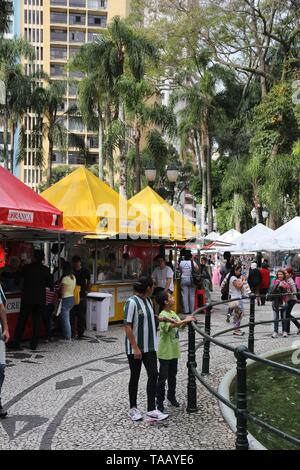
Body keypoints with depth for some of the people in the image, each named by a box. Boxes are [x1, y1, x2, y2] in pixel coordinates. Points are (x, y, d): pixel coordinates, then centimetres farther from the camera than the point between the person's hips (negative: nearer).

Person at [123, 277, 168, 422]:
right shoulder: (132, 302, -18)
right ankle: (133, 409, 23)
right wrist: (135, 348, -22)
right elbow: (127, 327, -21)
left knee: (153, 375, -2)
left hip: (149, 346, 7)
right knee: (135, 377, 7)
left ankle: (151, 410, 1)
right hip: (135, 348, -7)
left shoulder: (148, 300, 7)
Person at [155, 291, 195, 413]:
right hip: (165, 352, -8)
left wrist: (187, 321, -13)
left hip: (174, 350, 8)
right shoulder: (163, 315, -19)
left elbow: (180, 326, 5)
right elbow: (171, 325, -36)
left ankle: (171, 396, 35)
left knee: (172, 375, 19)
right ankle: (160, 401, 11)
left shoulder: (173, 313, 8)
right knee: (163, 377, 1)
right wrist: (184, 320, -33)